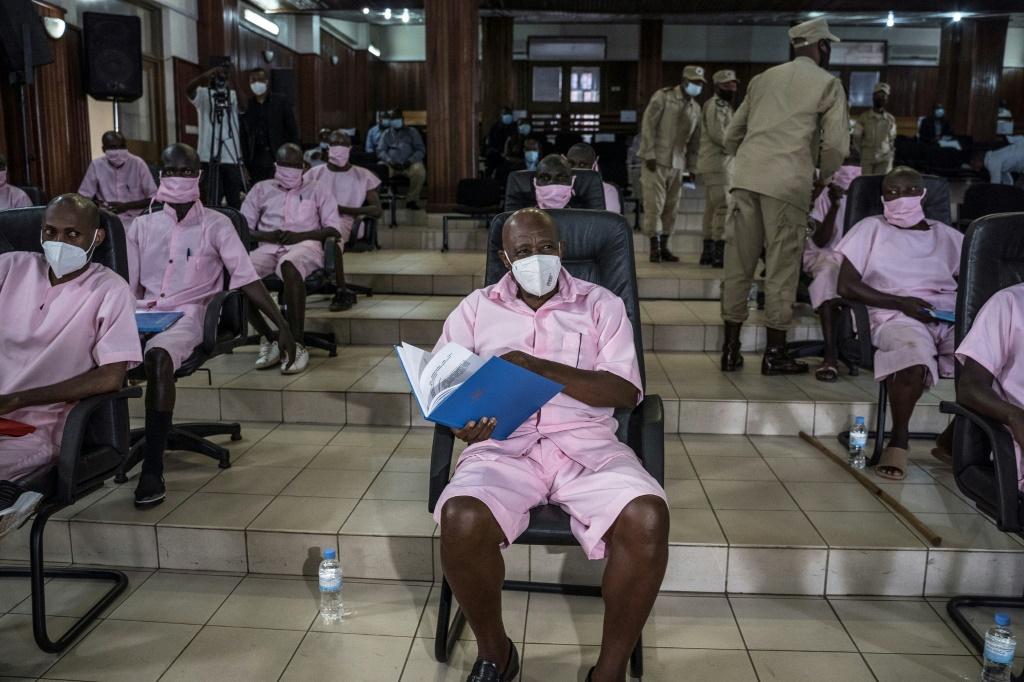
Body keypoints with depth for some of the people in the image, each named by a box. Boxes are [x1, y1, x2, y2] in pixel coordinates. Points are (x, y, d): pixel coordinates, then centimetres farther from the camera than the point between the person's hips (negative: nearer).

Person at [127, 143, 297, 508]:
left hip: (188, 315, -4)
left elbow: (247, 278, -1)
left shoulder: (215, 225, 6)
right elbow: (126, 285, 14)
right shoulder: (142, 226, 16)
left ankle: (153, 470, -33)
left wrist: (281, 323, -9)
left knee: (157, 356, -36)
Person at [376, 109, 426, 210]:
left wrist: (410, 161, -13)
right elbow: (380, 150, 10)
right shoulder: (387, 133, 20)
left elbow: (421, 150, 7)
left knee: (419, 170, -36)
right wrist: (389, 161, -12)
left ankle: (411, 200, -19)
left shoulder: (412, 132, 15)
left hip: (409, 164, -1)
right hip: (391, 164, 1)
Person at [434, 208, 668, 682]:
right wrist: (460, 419, -14)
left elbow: (626, 391, -1)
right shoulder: (476, 308, 14)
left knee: (647, 518, -30)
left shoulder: (602, 305, 10)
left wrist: (540, 367, -12)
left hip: (585, 442, 0)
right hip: (504, 445, 1)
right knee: (462, 520, -31)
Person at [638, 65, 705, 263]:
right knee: (654, 205, -6)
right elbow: (648, 125, -7)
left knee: (671, 207, 4)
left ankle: (664, 246, 12)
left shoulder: (696, 108, 14)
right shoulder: (663, 97, -2)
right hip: (656, 160, -5)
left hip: (677, 164, 5)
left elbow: (694, 141, 17)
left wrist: (692, 168, 12)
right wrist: (649, 154, -14)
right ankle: (654, 248, -1)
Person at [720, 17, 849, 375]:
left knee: (739, 263, 8)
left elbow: (732, 135, 19)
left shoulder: (763, 78, 21)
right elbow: (837, 145, -1)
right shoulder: (827, 83, 7)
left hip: (746, 177, 4)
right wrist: (824, 177, 16)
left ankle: (730, 349, 12)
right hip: (788, 182, -4)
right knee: (781, 267, 3)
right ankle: (775, 353, 9)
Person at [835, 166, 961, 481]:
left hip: (952, 317, 4)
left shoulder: (946, 235, 25)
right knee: (915, 357, -38)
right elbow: (847, 285, 3)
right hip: (897, 315, -3)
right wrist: (902, 303, -7)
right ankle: (899, 440, -16)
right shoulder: (872, 228, 14)